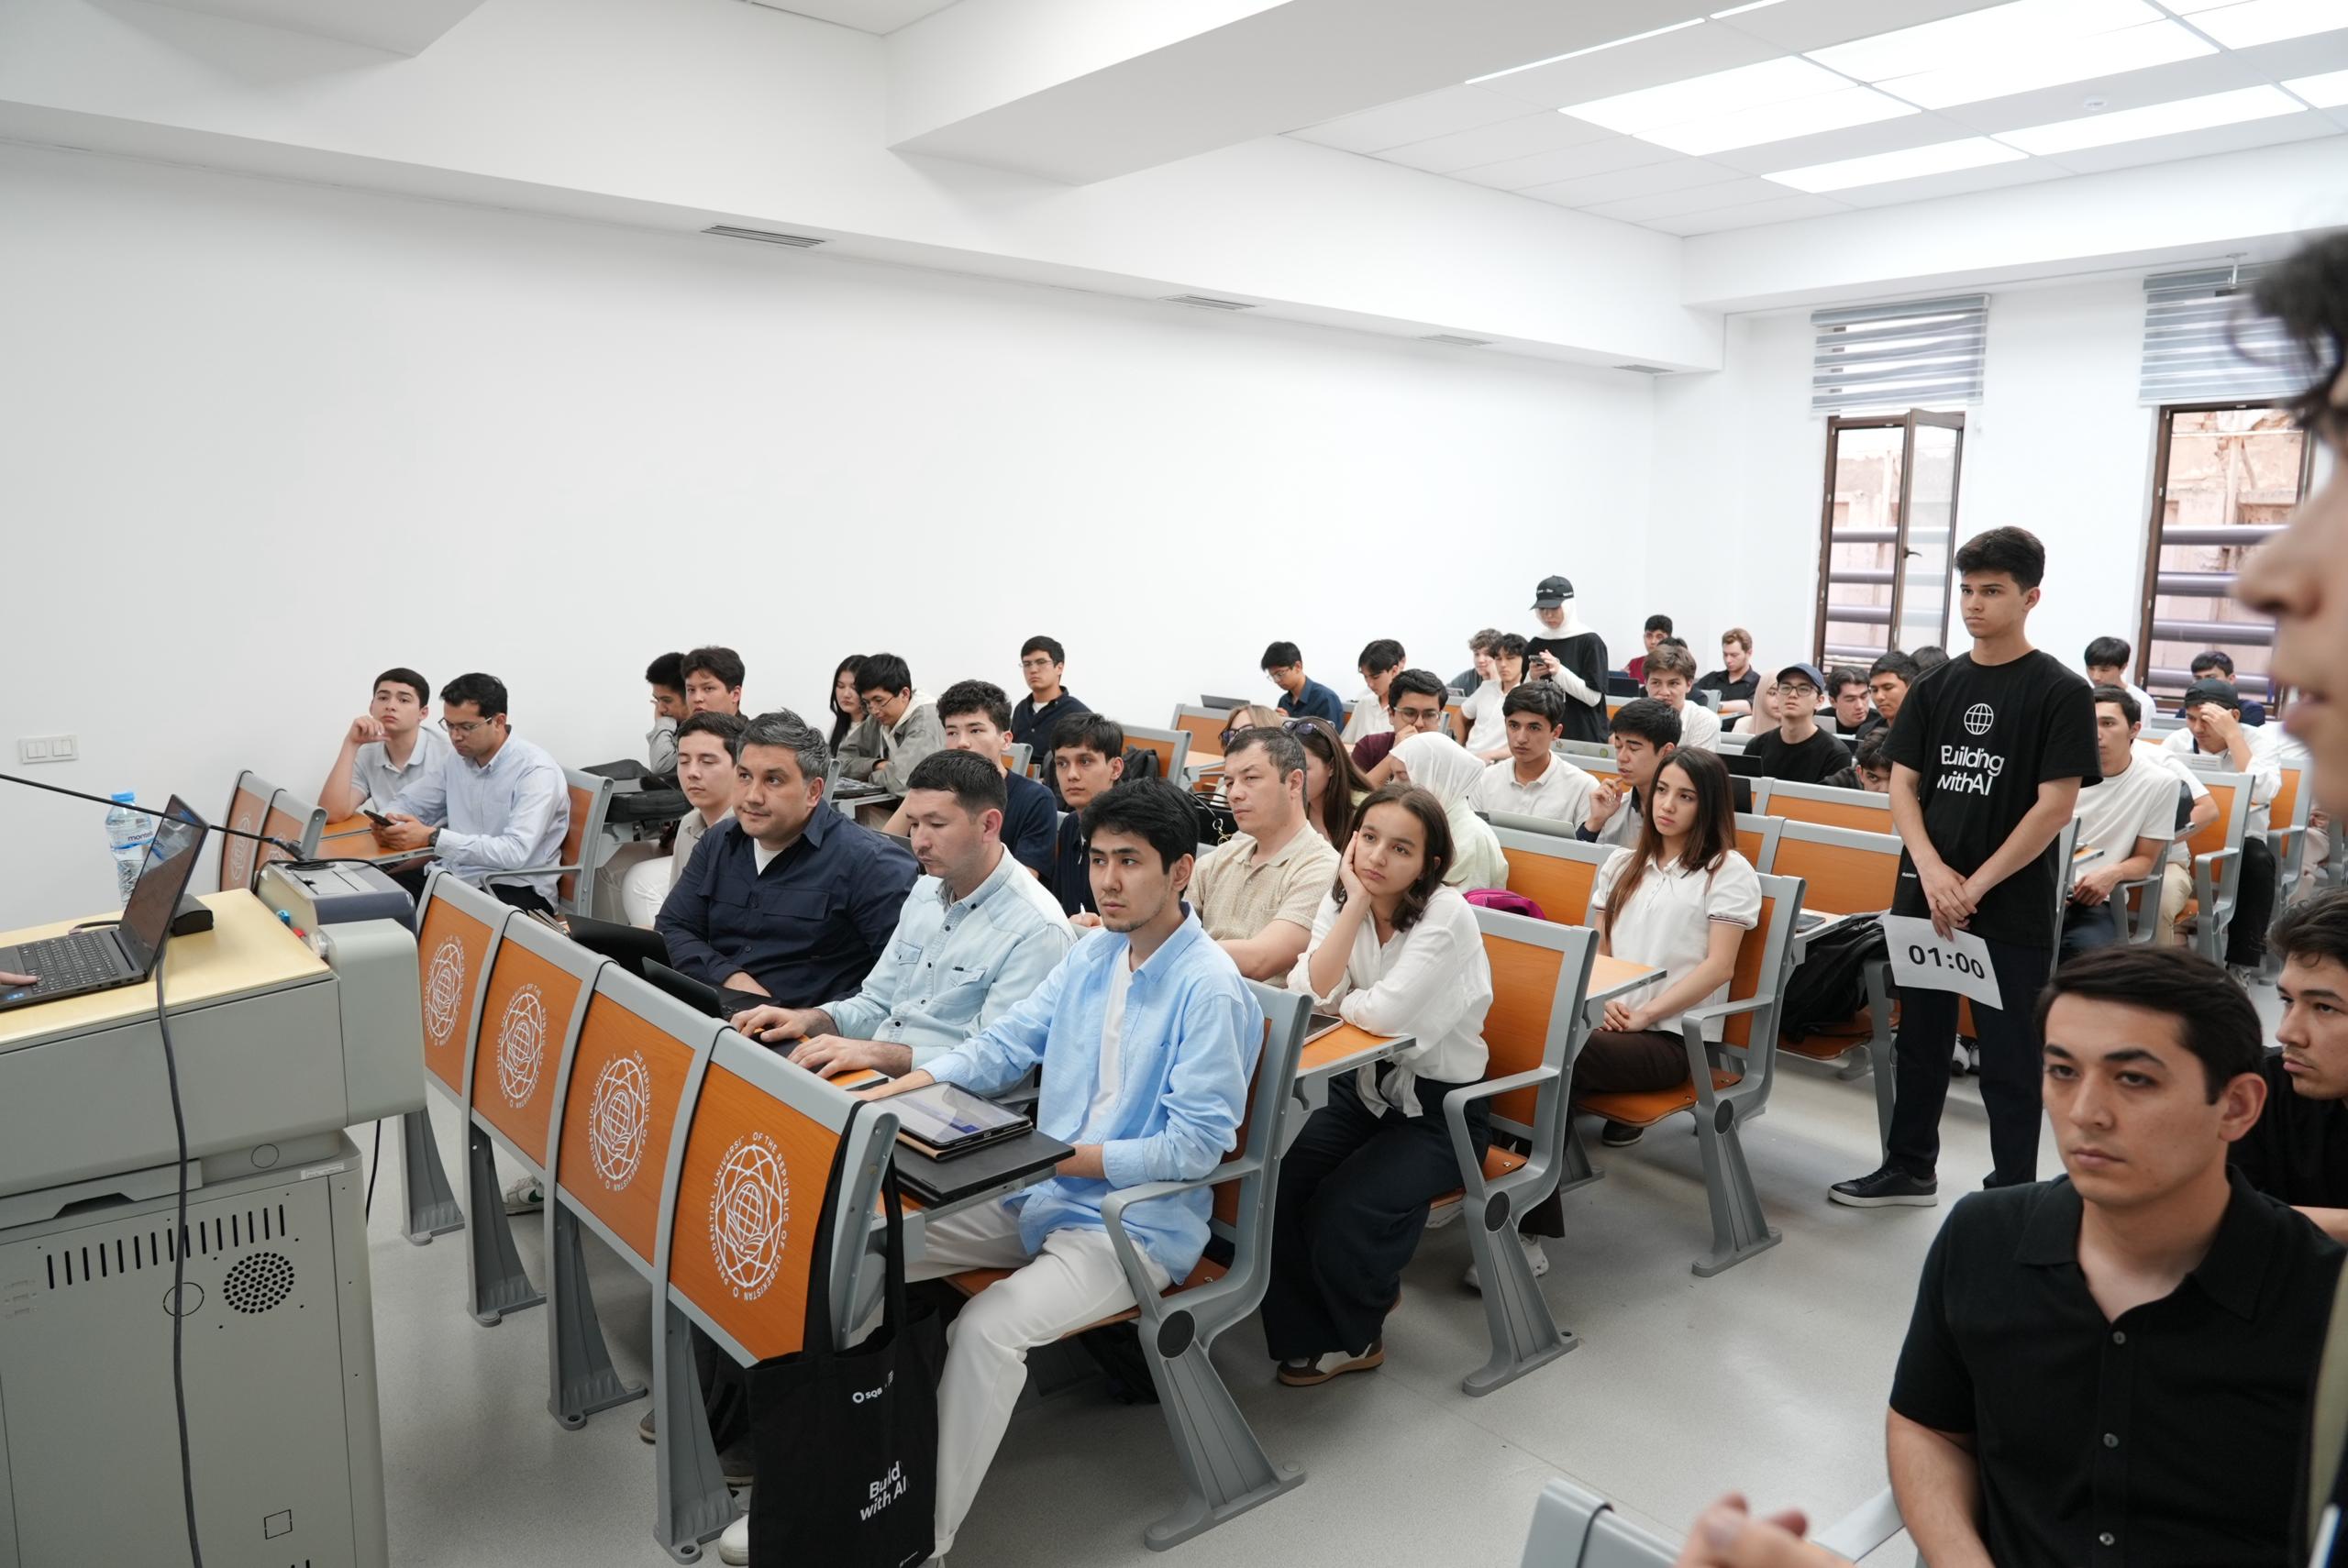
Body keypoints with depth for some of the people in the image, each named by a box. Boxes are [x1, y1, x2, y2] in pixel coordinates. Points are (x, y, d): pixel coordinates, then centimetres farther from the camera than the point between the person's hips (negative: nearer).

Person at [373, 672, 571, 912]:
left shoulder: (536, 771, -17)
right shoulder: (459, 757, 7)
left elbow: (515, 853, -27)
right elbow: (409, 801, 19)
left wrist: (433, 838, -28)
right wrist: (388, 823, -6)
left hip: (515, 890, -7)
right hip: (454, 874, 7)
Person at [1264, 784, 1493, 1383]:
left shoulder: (1447, 913, -19)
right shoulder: (1341, 900, -2)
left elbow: (1385, 1013, -30)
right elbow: (1308, 994, -17)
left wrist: (1335, 1000, -10)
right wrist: (1356, 902, -18)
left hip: (1439, 1108, -5)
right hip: (1361, 1088, 5)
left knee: (1342, 1211, -23)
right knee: (1279, 1188, -17)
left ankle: (1354, 1334, 10)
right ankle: (1308, 1333, 7)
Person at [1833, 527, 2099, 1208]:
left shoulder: (2060, 691, -7)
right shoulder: (1937, 685, 7)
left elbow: (2056, 805, -12)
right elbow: (1902, 782, 5)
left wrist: (1975, 886, -14)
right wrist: (1932, 872, -10)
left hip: (2011, 909, -5)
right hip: (1924, 894, 5)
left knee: (2008, 1057, 5)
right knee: (1920, 1039, 16)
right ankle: (1909, 1167, 31)